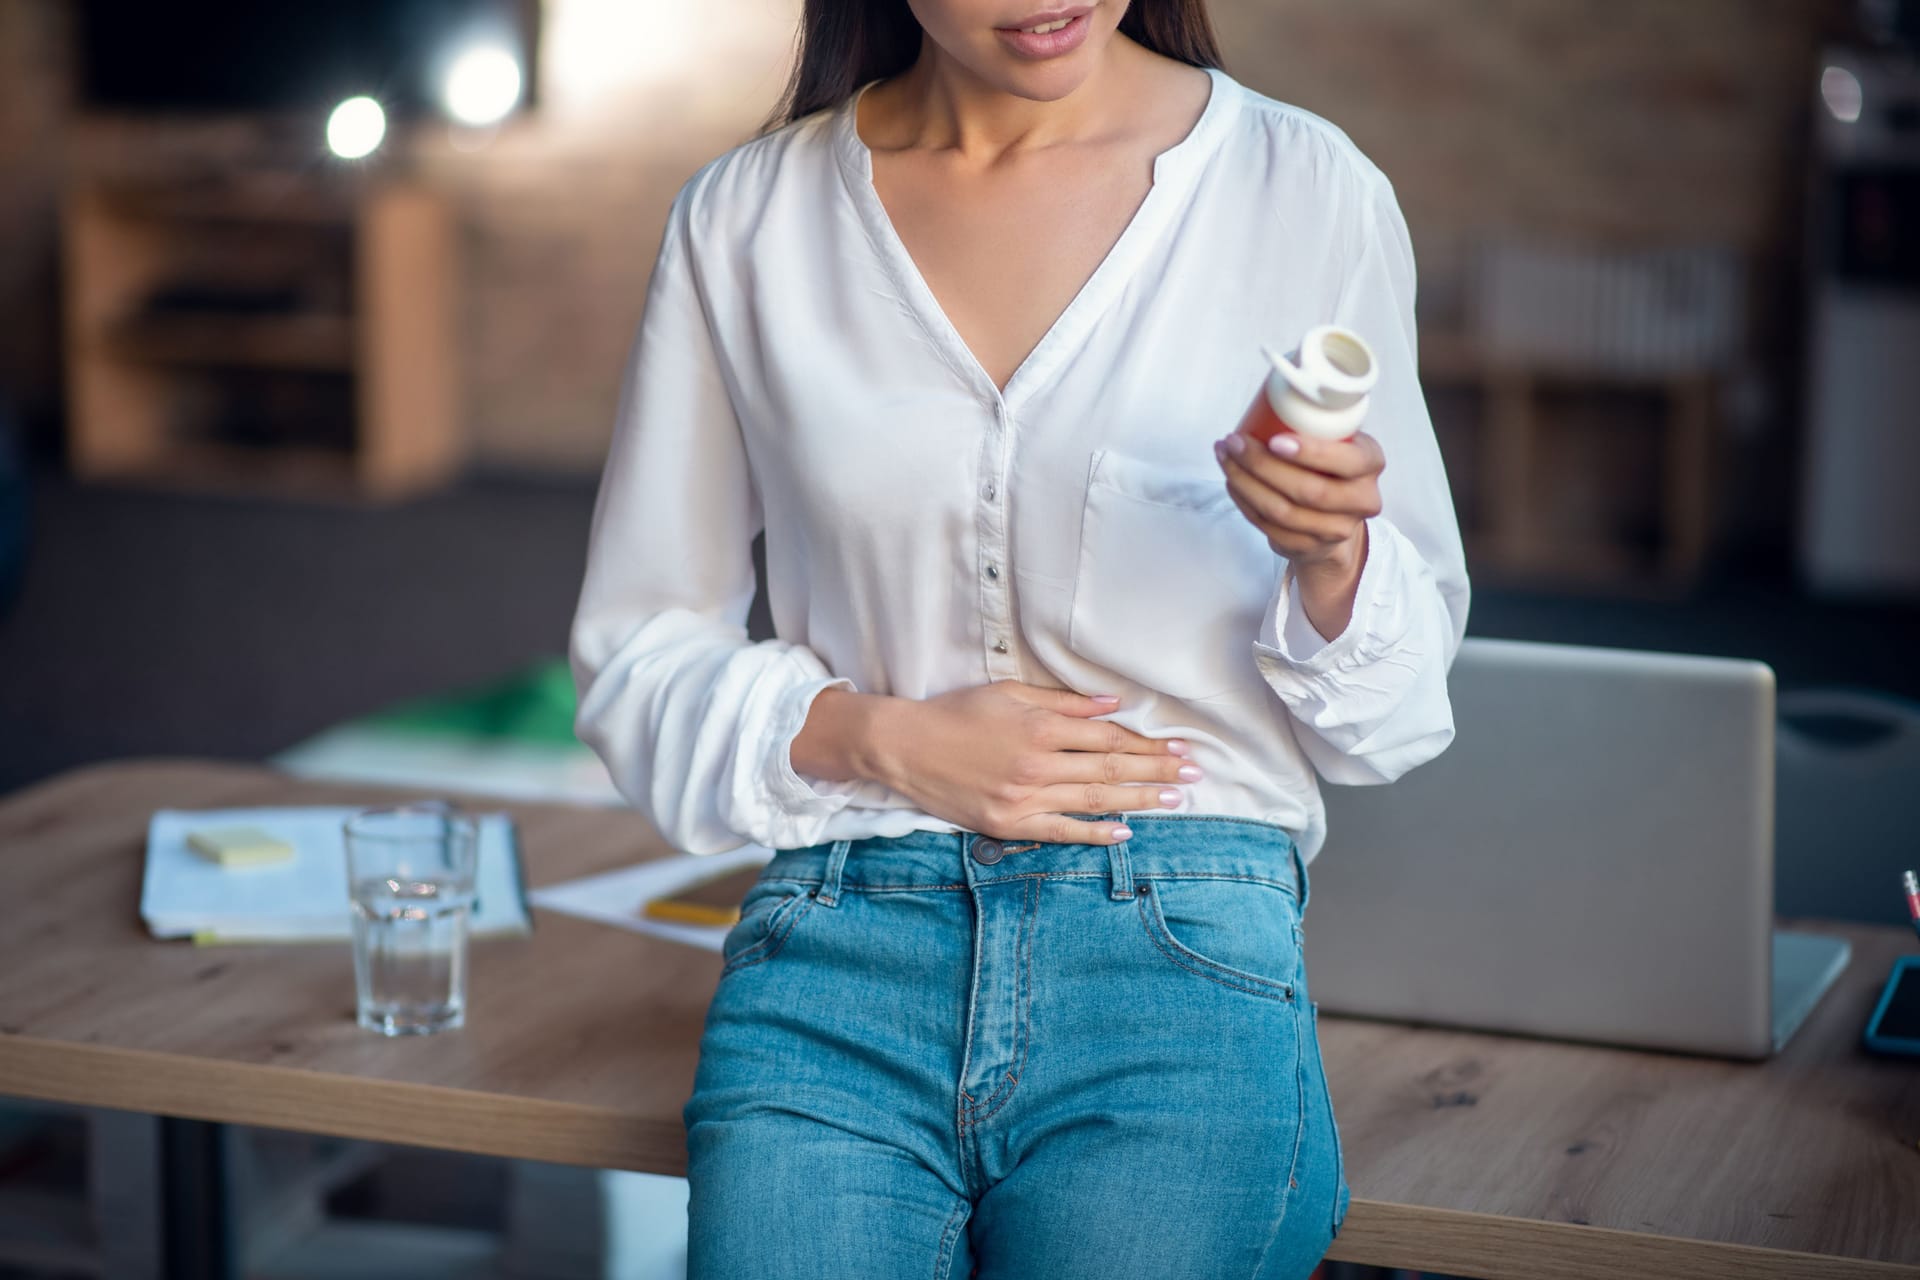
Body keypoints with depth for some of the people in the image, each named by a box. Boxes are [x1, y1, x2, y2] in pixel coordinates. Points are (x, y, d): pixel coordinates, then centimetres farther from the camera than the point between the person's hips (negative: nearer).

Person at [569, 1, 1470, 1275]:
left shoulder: (1308, 191, 2)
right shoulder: (747, 217, 5)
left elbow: (1391, 712, 7)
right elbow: (639, 660, 10)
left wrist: (1329, 556, -14)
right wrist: (881, 738, -6)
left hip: (1180, 980, 0)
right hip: (835, 977, 1)